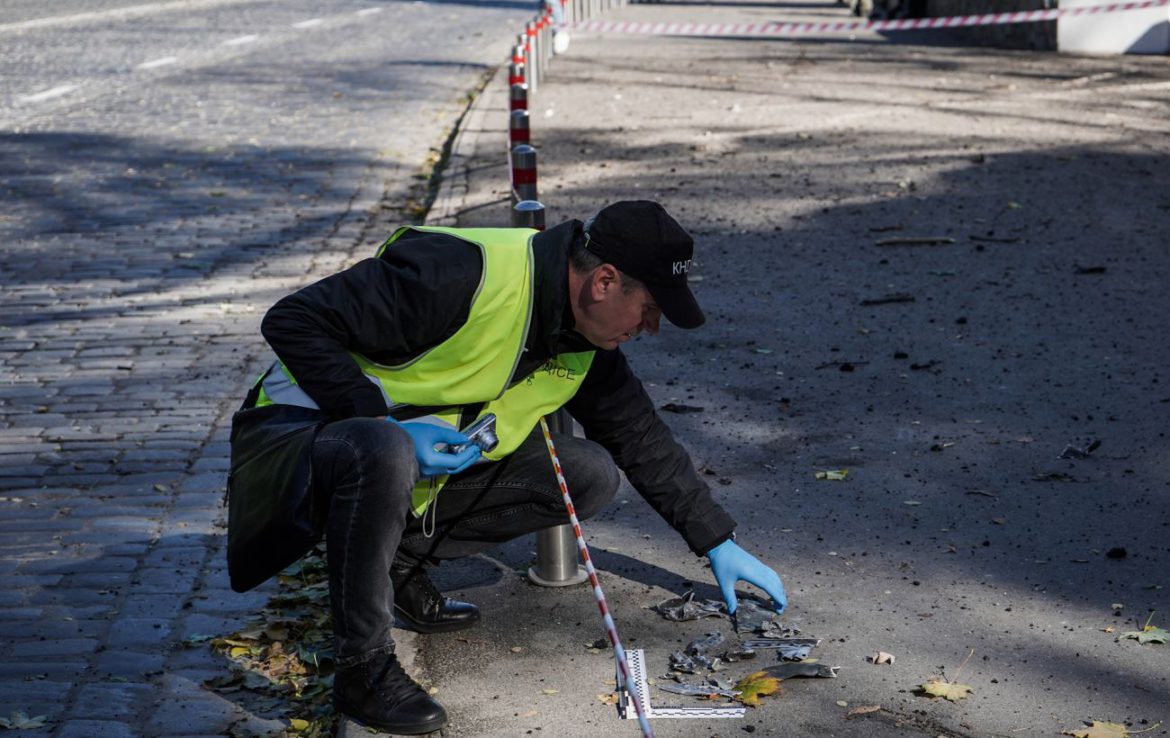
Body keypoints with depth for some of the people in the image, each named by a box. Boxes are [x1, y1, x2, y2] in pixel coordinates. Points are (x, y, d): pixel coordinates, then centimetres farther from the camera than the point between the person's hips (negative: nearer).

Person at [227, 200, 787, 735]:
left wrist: (719, 544, 13)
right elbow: (293, 322, -27)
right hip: (301, 430, -7)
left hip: (422, 467, 7)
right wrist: (384, 421, -31)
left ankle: (400, 563, 4)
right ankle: (363, 669, -22)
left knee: (592, 475, -5)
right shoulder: (461, 274, -30)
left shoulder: (587, 347, -3)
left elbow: (644, 439, 12)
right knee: (383, 452, -43)